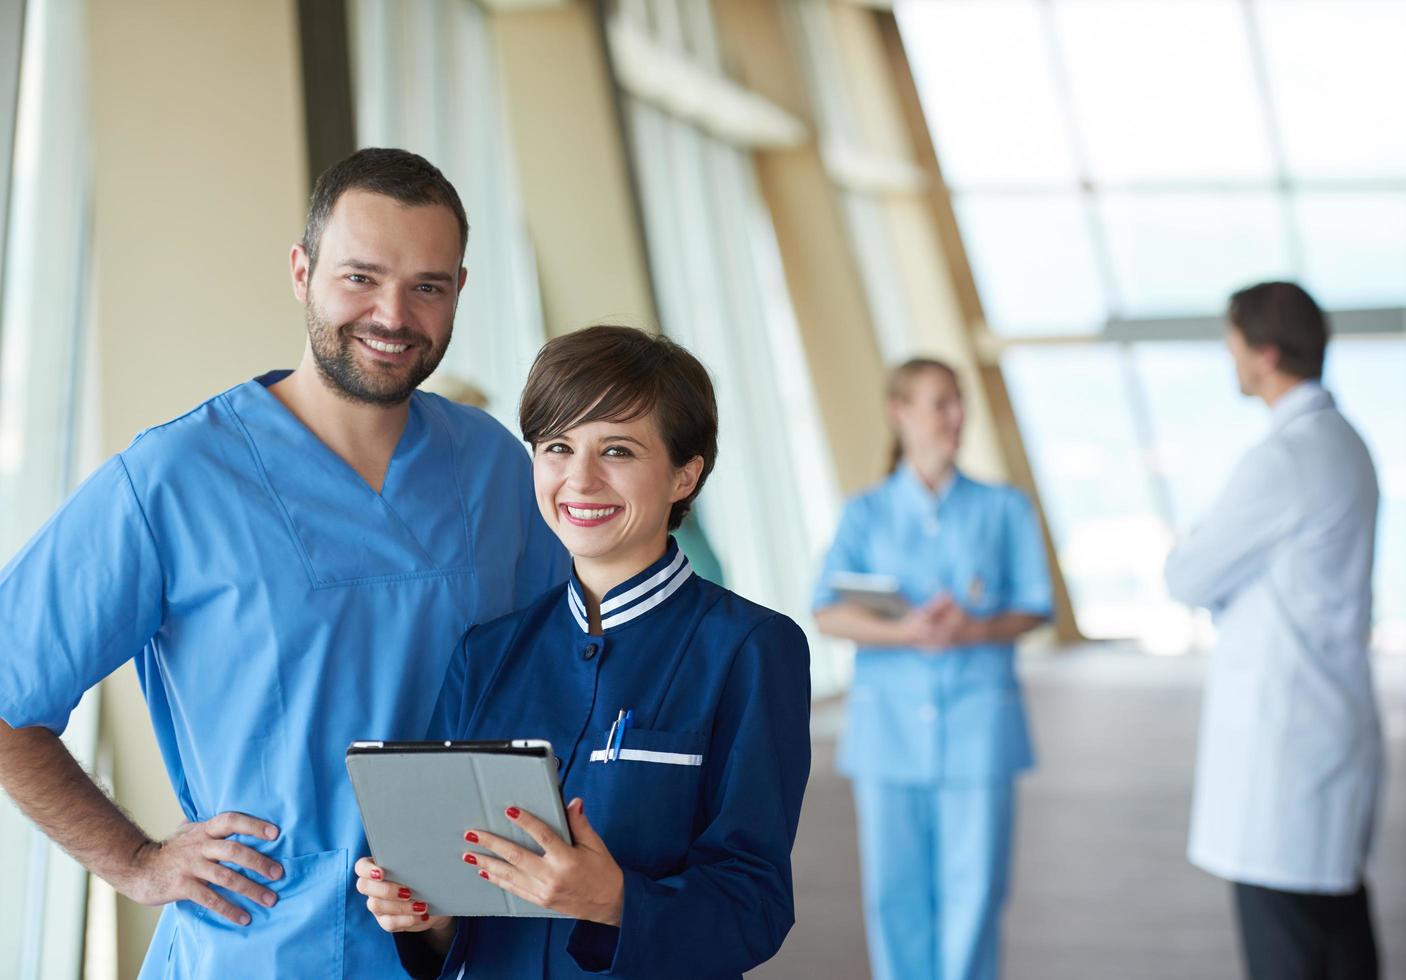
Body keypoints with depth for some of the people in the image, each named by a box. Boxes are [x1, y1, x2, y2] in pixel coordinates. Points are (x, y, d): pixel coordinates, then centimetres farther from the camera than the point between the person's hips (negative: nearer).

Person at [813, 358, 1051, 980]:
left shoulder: (1003, 509, 7)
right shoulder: (866, 514, 6)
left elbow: (1034, 607, 4)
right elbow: (829, 613, -4)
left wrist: (976, 629, -16)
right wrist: (904, 632, -21)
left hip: (978, 720, 0)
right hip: (889, 719, 0)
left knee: (972, 884, 0)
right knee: (894, 885, 3)